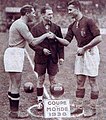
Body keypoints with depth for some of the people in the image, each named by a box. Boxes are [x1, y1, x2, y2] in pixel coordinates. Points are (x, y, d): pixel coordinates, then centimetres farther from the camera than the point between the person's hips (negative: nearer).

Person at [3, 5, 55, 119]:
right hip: (15, 54, -11)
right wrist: (46, 35, -3)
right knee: (16, 85, -6)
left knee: (13, 84, 13)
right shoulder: (21, 25, -15)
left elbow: (30, 40, 19)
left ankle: (13, 110, 19)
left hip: (14, 53, 11)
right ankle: (14, 112, 0)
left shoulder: (19, 23, 18)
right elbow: (33, 42, -14)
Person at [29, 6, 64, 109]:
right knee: (41, 79, 7)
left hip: (53, 58, 2)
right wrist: (42, 50, -16)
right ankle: (40, 100, 17)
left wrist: (61, 56, 0)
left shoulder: (56, 28, 5)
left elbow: (60, 43, 7)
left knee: (52, 79, 8)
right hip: (41, 58, -2)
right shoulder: (36, 28, -2)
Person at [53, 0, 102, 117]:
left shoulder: (88, 21, -11)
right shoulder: (72, 26, 11)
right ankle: (79, 106, 18)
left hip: (90, 52, -7)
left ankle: (92, 108, 10)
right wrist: (55, 37, -5)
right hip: (80, 53, 7)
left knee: (92, 81, 1)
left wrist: (84, 48, -15)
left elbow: (98, 38, -16)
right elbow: (66, 41, 11)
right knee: (79, 82, 9)